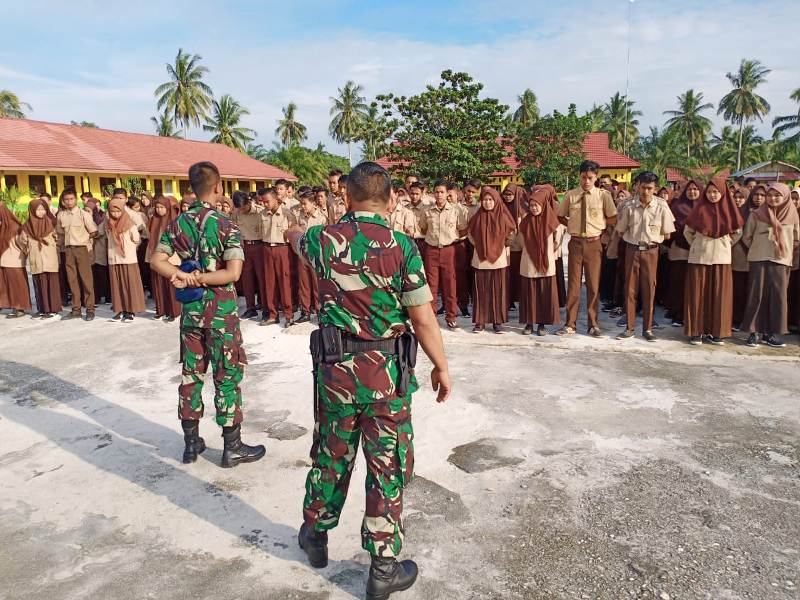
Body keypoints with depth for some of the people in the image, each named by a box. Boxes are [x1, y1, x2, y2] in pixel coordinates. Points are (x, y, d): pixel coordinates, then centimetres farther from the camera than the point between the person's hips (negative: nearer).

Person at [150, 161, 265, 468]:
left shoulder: (178, 223, 3)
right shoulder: (226, 225, -13)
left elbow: (156, 260, -1)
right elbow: (233, 273, -21)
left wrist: (180, 276, -13)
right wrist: (197, 278, -16)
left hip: (190, 309, 5)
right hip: (221, 310, -5)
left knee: (191, 374, 14)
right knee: (227, 377, 3)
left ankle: (192, 442, 24)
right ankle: (232, 447, 12)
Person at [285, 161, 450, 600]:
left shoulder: (323, 239, -2)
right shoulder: (401, 246, -12)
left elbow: (295, 237, 24)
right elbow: (423, 320, -11)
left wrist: (295, 232, 47)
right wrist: (441, 367, 2)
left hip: (335, 367, 3)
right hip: (386, 371, -3)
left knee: (330, 454, 21)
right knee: (387, 467, 10)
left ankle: (315, 534, 42)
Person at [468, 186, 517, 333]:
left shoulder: (503, 217, -2)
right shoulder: (477, 217, 3)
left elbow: (511, 235, 7)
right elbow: (471, 236, 15)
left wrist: (500, 245, 4)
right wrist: (481, 246, 7)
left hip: (499, 260, -1)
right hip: (480, 260, 1)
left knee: (498, 291, 1)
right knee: (481, 291, 3)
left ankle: (498, 322, 10)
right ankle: (480, 321, 10)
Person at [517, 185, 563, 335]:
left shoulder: (551, 221, -2)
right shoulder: (526, 221, 2)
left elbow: (557, 241, 9)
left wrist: (547, 252, 11)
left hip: (546, 264, -1)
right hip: (528, 265, 1)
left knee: (545, 294, 1)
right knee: (529, 293, 3)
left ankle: (542, 324, 11)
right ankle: (529, 323, 12)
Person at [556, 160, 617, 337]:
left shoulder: (603, 195, -2)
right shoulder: (570, 195, 1)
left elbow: (613, 218, 5)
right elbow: (561, 216, 13)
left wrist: (598, 226, 0)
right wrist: (574, 225, 2)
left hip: (594, 243, 0)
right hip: (576, 242, 1)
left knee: (594, 284, 7)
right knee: (573, 284, 4)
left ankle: (593, 324, 17)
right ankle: (570, 324, 11)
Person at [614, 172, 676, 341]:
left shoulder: (661, 206, -7)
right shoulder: (629, 206, -3)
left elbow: (667, 234, 1)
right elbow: (620, 231, 7)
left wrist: (652, 238, 2)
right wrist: (635, 236, 4)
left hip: (651, 251, -1)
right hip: (632, 250, 1)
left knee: (649, 289, 4)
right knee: (630, 288, 4)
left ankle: (647, 328, 14)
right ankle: (629, 328, 12)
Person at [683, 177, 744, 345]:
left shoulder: (729, 210, 3)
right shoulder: (700, 209, -1)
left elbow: (737, 231, 15)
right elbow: (687, 232, 7)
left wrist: (725, 243, 9)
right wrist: (698, 246, 9)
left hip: (721, 258, 2)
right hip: (699, 257, -2)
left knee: (719, 295, 2)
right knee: (698, 294, -1)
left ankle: (715, 331, 11)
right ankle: (696, 331, 5)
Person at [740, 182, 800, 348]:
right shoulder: (756, 215, 1)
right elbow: (746, 238, 8)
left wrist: (784, 250, 13)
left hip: (781, 262, 2)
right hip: (759, 260, -1)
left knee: (778, 296, 0)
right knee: (757, 295, -4)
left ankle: (772, 332, 9)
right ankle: (754, 331, 2)